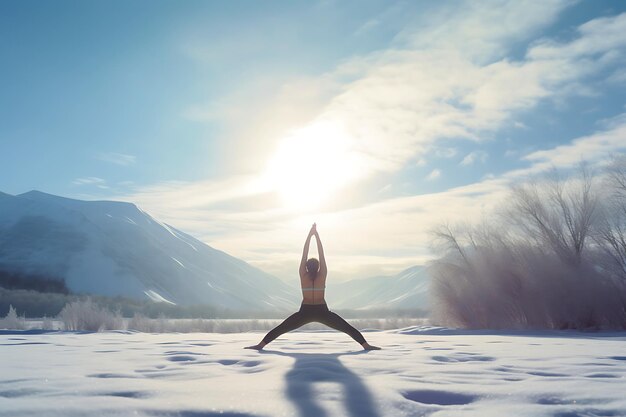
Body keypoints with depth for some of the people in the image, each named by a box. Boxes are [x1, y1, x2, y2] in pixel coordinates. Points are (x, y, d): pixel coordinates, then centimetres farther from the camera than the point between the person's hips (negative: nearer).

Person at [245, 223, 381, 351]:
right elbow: (322, 255, -5)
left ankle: (260, 345, 2)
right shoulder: (322, 275, -7)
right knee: (347, 328, 6)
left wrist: (310, 235, -6)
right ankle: (366, 346, 0)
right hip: (322, 311, 0)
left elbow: (304, 255, -6)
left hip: (305, 312, 0)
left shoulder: (303, 276, -6)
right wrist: (317, 235, -4)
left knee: (280, 328, 7)